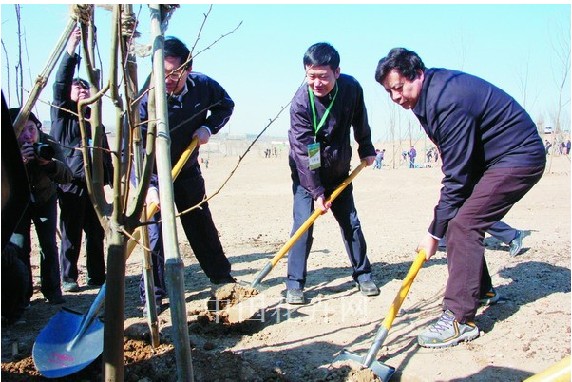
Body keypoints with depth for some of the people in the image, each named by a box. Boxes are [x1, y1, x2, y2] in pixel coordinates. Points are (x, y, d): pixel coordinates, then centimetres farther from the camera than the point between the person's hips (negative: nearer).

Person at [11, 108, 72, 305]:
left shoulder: (49, 145, -24)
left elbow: (66, 177, -33)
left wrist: (48, 162, -51)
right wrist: (19, 162, -51)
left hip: (45, 198, 1)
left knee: (49, 244, -4)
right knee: (20, 246, -7)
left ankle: (52, 290, 9)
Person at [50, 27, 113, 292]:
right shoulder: (62, 113, 4)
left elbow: (104, 150, 18)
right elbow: (60, 84, -14)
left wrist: (112, 180, 15)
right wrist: (70, 52, -24)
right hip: (71, 182, -5)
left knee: (96, 233, 6)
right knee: (71, 233, 0)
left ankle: (96, 276, 16)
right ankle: (68, 277, 12)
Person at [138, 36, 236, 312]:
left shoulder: (203, 86, -16)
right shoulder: (147, 98, -28)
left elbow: (225, 105, 6)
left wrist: (209, 127, -13)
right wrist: (147, 187, -43)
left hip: (189, 171, 4)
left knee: (203, 226, 16)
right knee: (156, 233, -7)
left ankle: (221, 276, 33)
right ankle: (153, 294, 8)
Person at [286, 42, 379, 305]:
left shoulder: (351, 88, -15)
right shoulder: (301, 102, -26)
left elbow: (359, 120, 7)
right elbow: (304, 152, -25)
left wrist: (365, 149, 15)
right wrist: (316, 192, -25)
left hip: (339, 170, 4)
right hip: (307, 173, -4)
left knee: (350, 222, 9)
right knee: (303, 222, -11)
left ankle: (363, 274, 24)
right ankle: (295, 284, 0)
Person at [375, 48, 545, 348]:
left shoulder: (449, 101, -29)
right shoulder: (431, 93, 2)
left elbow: (456, 177, -27)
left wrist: (435, 232, -20)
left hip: (518, 158, -10)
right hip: (486, 156, 10)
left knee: (462, 224, -18)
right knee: (463, 219, 12)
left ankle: (460, 319, -14)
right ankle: (480, 288, 30)